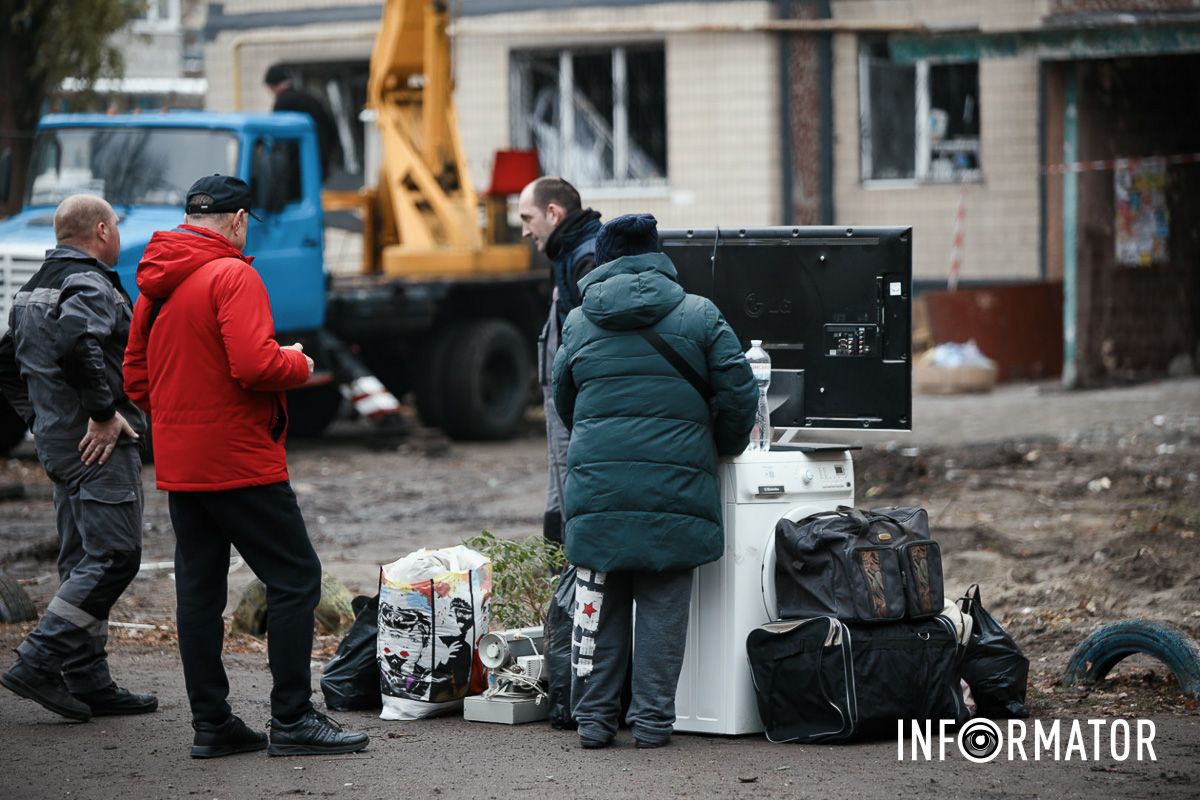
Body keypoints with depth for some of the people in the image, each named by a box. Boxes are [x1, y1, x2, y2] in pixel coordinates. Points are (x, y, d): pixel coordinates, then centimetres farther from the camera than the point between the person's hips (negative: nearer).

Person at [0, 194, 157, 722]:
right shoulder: (90, 284, -13)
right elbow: (76, 342, -32)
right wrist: (104, 412, -24)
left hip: (58, 441, 10)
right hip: (101, 444, -10)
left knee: (81, 561, 11)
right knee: (113, 555, -10)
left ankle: (88, 683, 11)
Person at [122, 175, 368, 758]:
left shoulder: (155, 284, 11)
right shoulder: (231, 275, -14)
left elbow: (135, 377, 16)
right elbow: (254, 365, -23)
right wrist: (298, 363, -5)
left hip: (178, 465, 8)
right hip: (240, 462, -8)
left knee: (198, 588, 10)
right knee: (295, 577, -2)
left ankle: (211, 722, 11)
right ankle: (292, 719, -4)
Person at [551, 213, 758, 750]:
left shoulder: (579, 323, 11)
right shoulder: (698, 316, 3)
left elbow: (563, 403, 22)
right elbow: (738, 392, -1)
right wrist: (724, 448, 16)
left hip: (597, 484, 2)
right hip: (675, 486, -2)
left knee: (599, 604, 9)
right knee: (662, 606, 5)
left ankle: (594, 718, 11)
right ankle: (652, 720, 6)